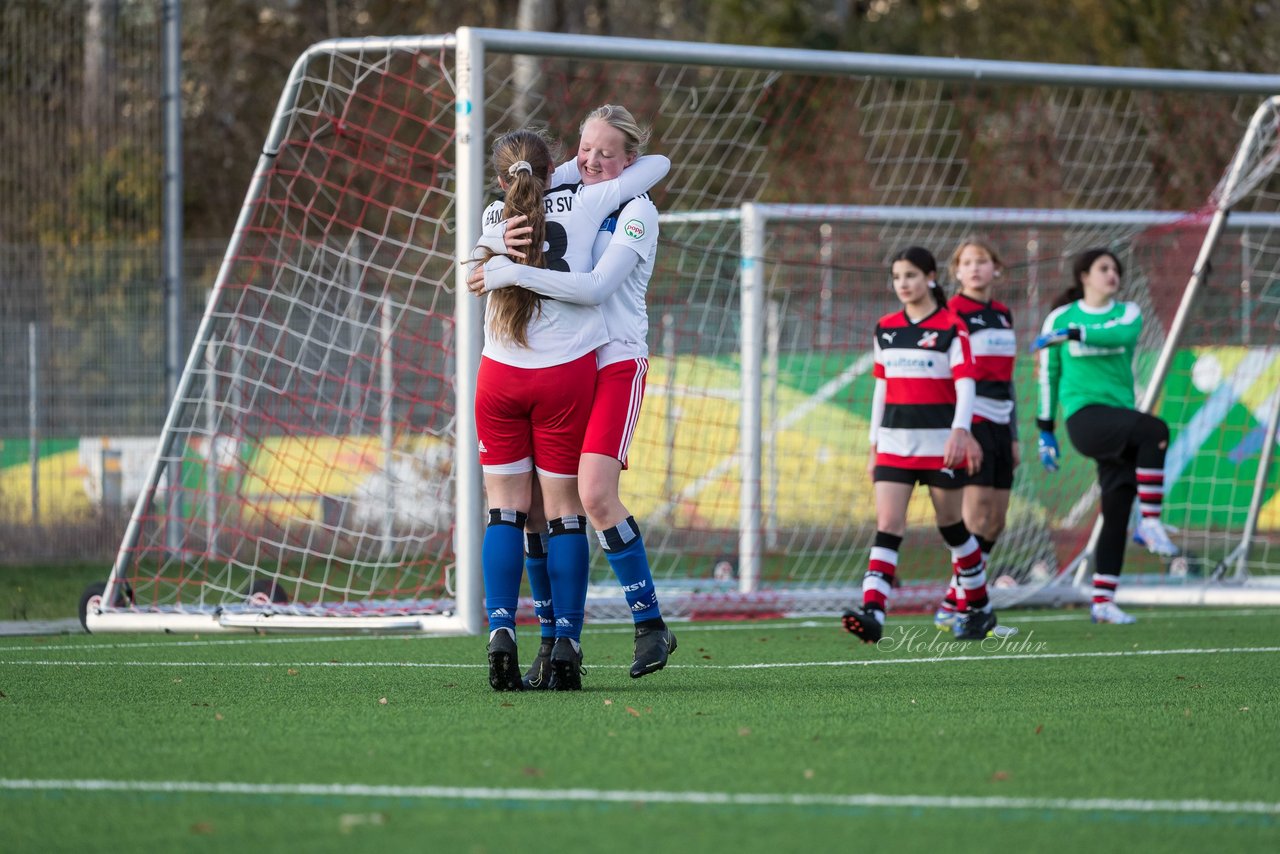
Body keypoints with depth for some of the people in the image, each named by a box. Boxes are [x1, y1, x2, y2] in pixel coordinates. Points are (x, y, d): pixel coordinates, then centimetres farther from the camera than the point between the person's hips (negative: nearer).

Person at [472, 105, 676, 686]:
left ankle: (650, 624, -11)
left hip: (615, 361, -6)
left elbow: (595, 287, -20)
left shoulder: (636, 212, -6)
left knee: (595, 492, -22)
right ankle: (552, 643, 8)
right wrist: (503, 240, -12)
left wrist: (514, 273, -24)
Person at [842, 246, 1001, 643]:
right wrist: (875, 443, 15)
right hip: (894, 442, 4)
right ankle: (872, 612, -22)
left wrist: (960, 432, -27)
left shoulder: (951, 327, -5)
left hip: (939, 441, -4)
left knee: (952, 525, 8)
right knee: (887, 526, -10)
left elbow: (965, 384, -12)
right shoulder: (885, 329, 10)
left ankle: (980, 608, 26)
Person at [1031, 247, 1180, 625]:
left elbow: (1122, 333, -15)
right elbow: (1048, 375, 12)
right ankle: (1151, 523, -31)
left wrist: (1073, 334, -26)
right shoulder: (1060, 318, 8)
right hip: (1083, 416, -4)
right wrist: (1045, 430, 9)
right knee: (1155, 430, -31)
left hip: (1119, 418, 4)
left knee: (1117, 513, 0)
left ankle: (1103, 600, 7)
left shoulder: (1128, 313, 10)